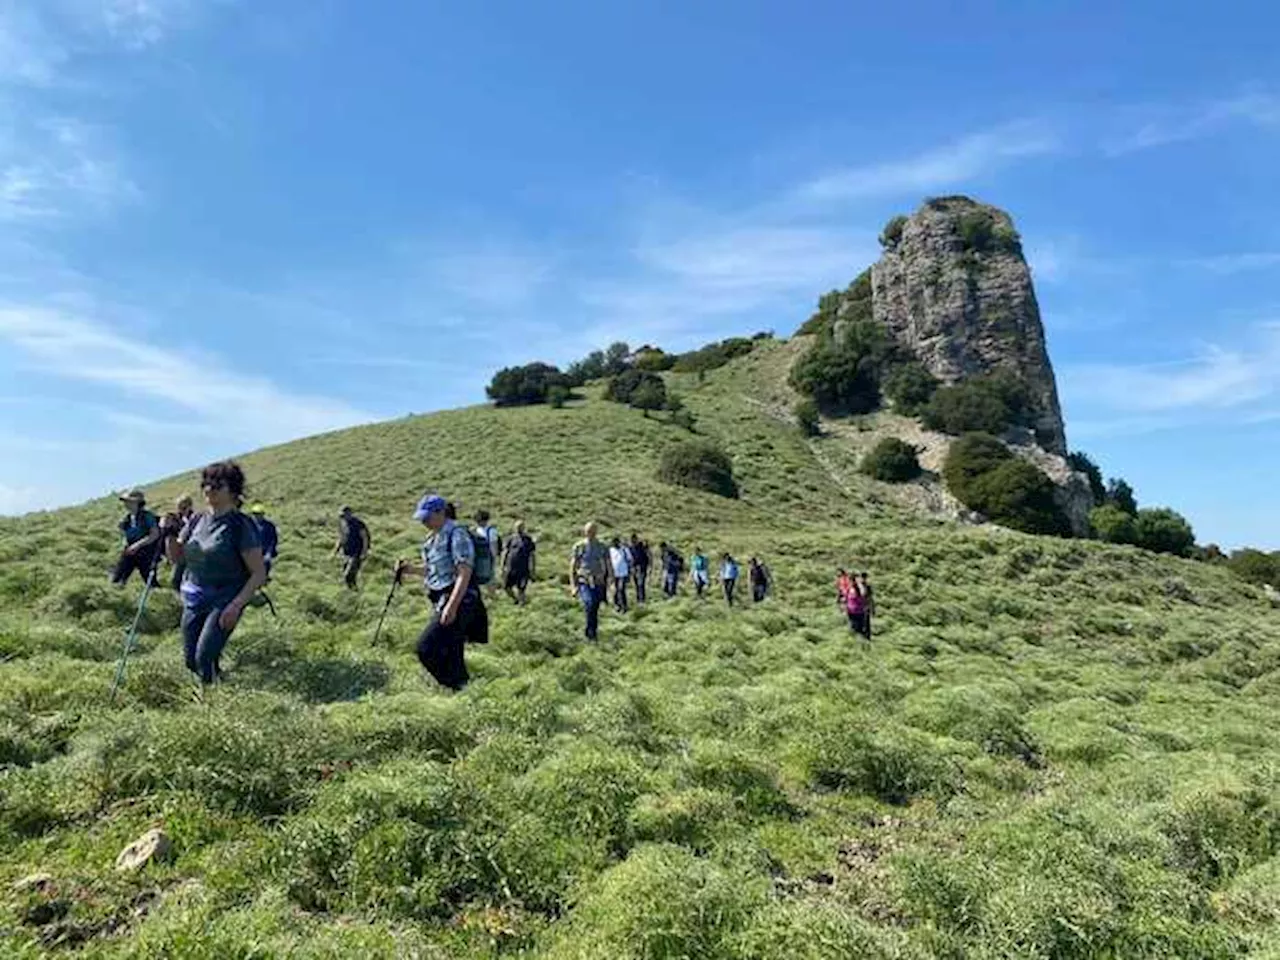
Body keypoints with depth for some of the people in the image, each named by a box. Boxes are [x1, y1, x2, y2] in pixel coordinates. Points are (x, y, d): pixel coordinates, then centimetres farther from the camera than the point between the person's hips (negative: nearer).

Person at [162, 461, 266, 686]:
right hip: (193, 599, 6)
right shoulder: (198, 520, 5)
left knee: (205, 656, -17)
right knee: (190, 660, 10)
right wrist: (170, 533, -5)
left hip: (224, 600, -6)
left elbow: (259, 574, -12)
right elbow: (176, 557, 13)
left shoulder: (241, 526, -13)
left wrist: (236, 605, -20)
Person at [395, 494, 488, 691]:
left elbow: (464, 573, -21)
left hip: (459, 601, -9)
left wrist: (452, 606, -26)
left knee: (426, 648, -14)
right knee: (450, 657, 13)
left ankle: (460, 688, -3)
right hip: (441, 601, 9)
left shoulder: (456, 534, -14)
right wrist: (411, 569, 8)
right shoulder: (433, 538, 14)